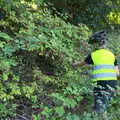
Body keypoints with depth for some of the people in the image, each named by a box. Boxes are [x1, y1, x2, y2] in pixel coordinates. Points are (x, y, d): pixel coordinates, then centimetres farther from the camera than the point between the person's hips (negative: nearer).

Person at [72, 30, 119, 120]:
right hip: (113, 83, 6)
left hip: (101, 83, -5)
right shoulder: (112, 55, 10)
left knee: (100, 109, 0)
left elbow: (82, 64, 17)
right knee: (104, 107, 20)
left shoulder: (93, 55, -1)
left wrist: (75, 64, 37)